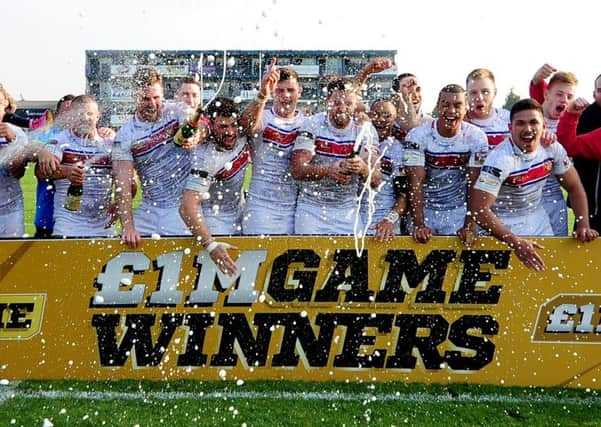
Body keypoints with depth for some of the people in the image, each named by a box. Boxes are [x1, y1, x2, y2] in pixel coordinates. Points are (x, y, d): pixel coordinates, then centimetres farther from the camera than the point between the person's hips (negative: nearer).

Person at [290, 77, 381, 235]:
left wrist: (363, 169, -32)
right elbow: (297, 170, -17)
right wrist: (328, 170, -34)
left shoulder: (365, 130, -2)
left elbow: (376, 180, -9)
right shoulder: (311, 125, -7)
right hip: (311, 208, -2)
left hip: (348, 211, 2)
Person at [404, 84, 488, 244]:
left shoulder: (476, 138, -8)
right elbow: (416, 182, -15)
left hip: (459, 210, 1)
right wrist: (419, 225, -23)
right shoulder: (417, 136, -12)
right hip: (425, 209, -1)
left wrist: (470, 225, -15)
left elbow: (474, 185, -7)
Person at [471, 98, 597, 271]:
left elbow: (574, 187, 3)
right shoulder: (499, 159, -27)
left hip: (538, 219, 5)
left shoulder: (552, 148, -10)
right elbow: (479, 209, -31)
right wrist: (515, 242, -36)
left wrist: (583, 225, -10)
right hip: (505, 225, -5)